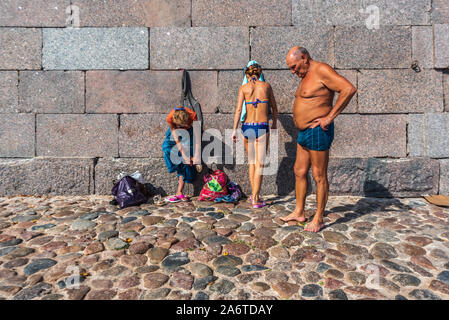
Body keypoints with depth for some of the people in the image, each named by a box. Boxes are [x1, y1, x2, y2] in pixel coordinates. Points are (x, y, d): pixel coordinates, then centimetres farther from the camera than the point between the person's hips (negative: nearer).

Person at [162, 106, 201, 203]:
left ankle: (179, 193, -9)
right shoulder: (170, 118, -33)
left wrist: (197, 155, -34)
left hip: (188, 134, -1)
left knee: (185, 163, -14)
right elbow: (176, 137, -27)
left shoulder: (192, 115, -35)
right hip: (175, 132, 1)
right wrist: (183, 154, -31)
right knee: (167, 148, -28)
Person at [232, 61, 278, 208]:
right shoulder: (266, 85, 8)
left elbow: (239, 109, -5)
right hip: (262, 127, -1)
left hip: (247, 127, 1)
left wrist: (234, 129, -5)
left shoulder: (243, 87, 5)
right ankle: (256, 199, -1)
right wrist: (274, 123, 30)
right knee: (259, 164, 0)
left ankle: (254, 195, 23)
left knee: (252, 162, 15)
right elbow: (274, 108, 15)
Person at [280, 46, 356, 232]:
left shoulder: (321, 70, -12)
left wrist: (330, 117, -22)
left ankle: (318, 219, 12)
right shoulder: (306, 76, 17)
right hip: (304, 133, 10)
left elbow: (349, 89, -23)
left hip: (318, 132, -10)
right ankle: (299, 213, 25)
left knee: (319, 176, -1)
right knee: (299, 172, 13)